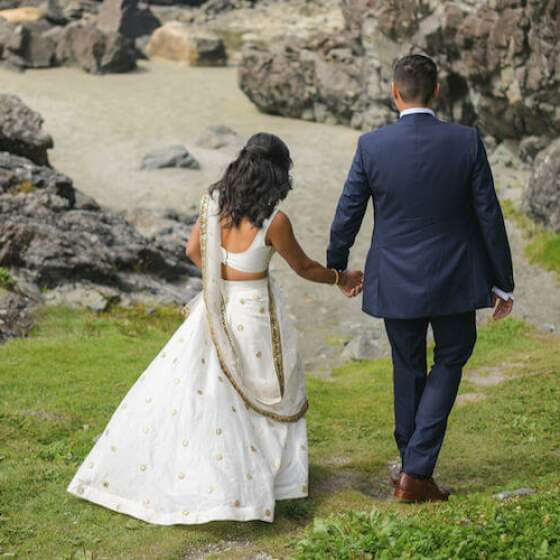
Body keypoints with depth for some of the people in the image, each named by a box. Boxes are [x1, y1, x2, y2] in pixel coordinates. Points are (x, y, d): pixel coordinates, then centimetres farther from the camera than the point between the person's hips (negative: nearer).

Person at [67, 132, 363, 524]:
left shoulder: (216, 202, -5)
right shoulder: (274, 220, -18)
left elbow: (194, 250, 6)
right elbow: (304, 268, -5)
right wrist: (342, 279, 11)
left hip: (216, 308, 4)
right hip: (254, 310, -4)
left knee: (186, 384, 14)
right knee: (269, 393, 15)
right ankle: (262, 475, 21)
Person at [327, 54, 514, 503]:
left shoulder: (371, 146, -10)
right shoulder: (467, 142, -10)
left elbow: (347, 216, -2)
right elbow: (489, 216, -7)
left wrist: (336, 268, 16)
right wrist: (503, 282, 3)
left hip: (396, 281, 1)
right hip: (455, 279, -1)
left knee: (408, 370, 18)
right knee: (450, 361, 16)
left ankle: (415, 470, 30)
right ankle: (416, 471, 4)